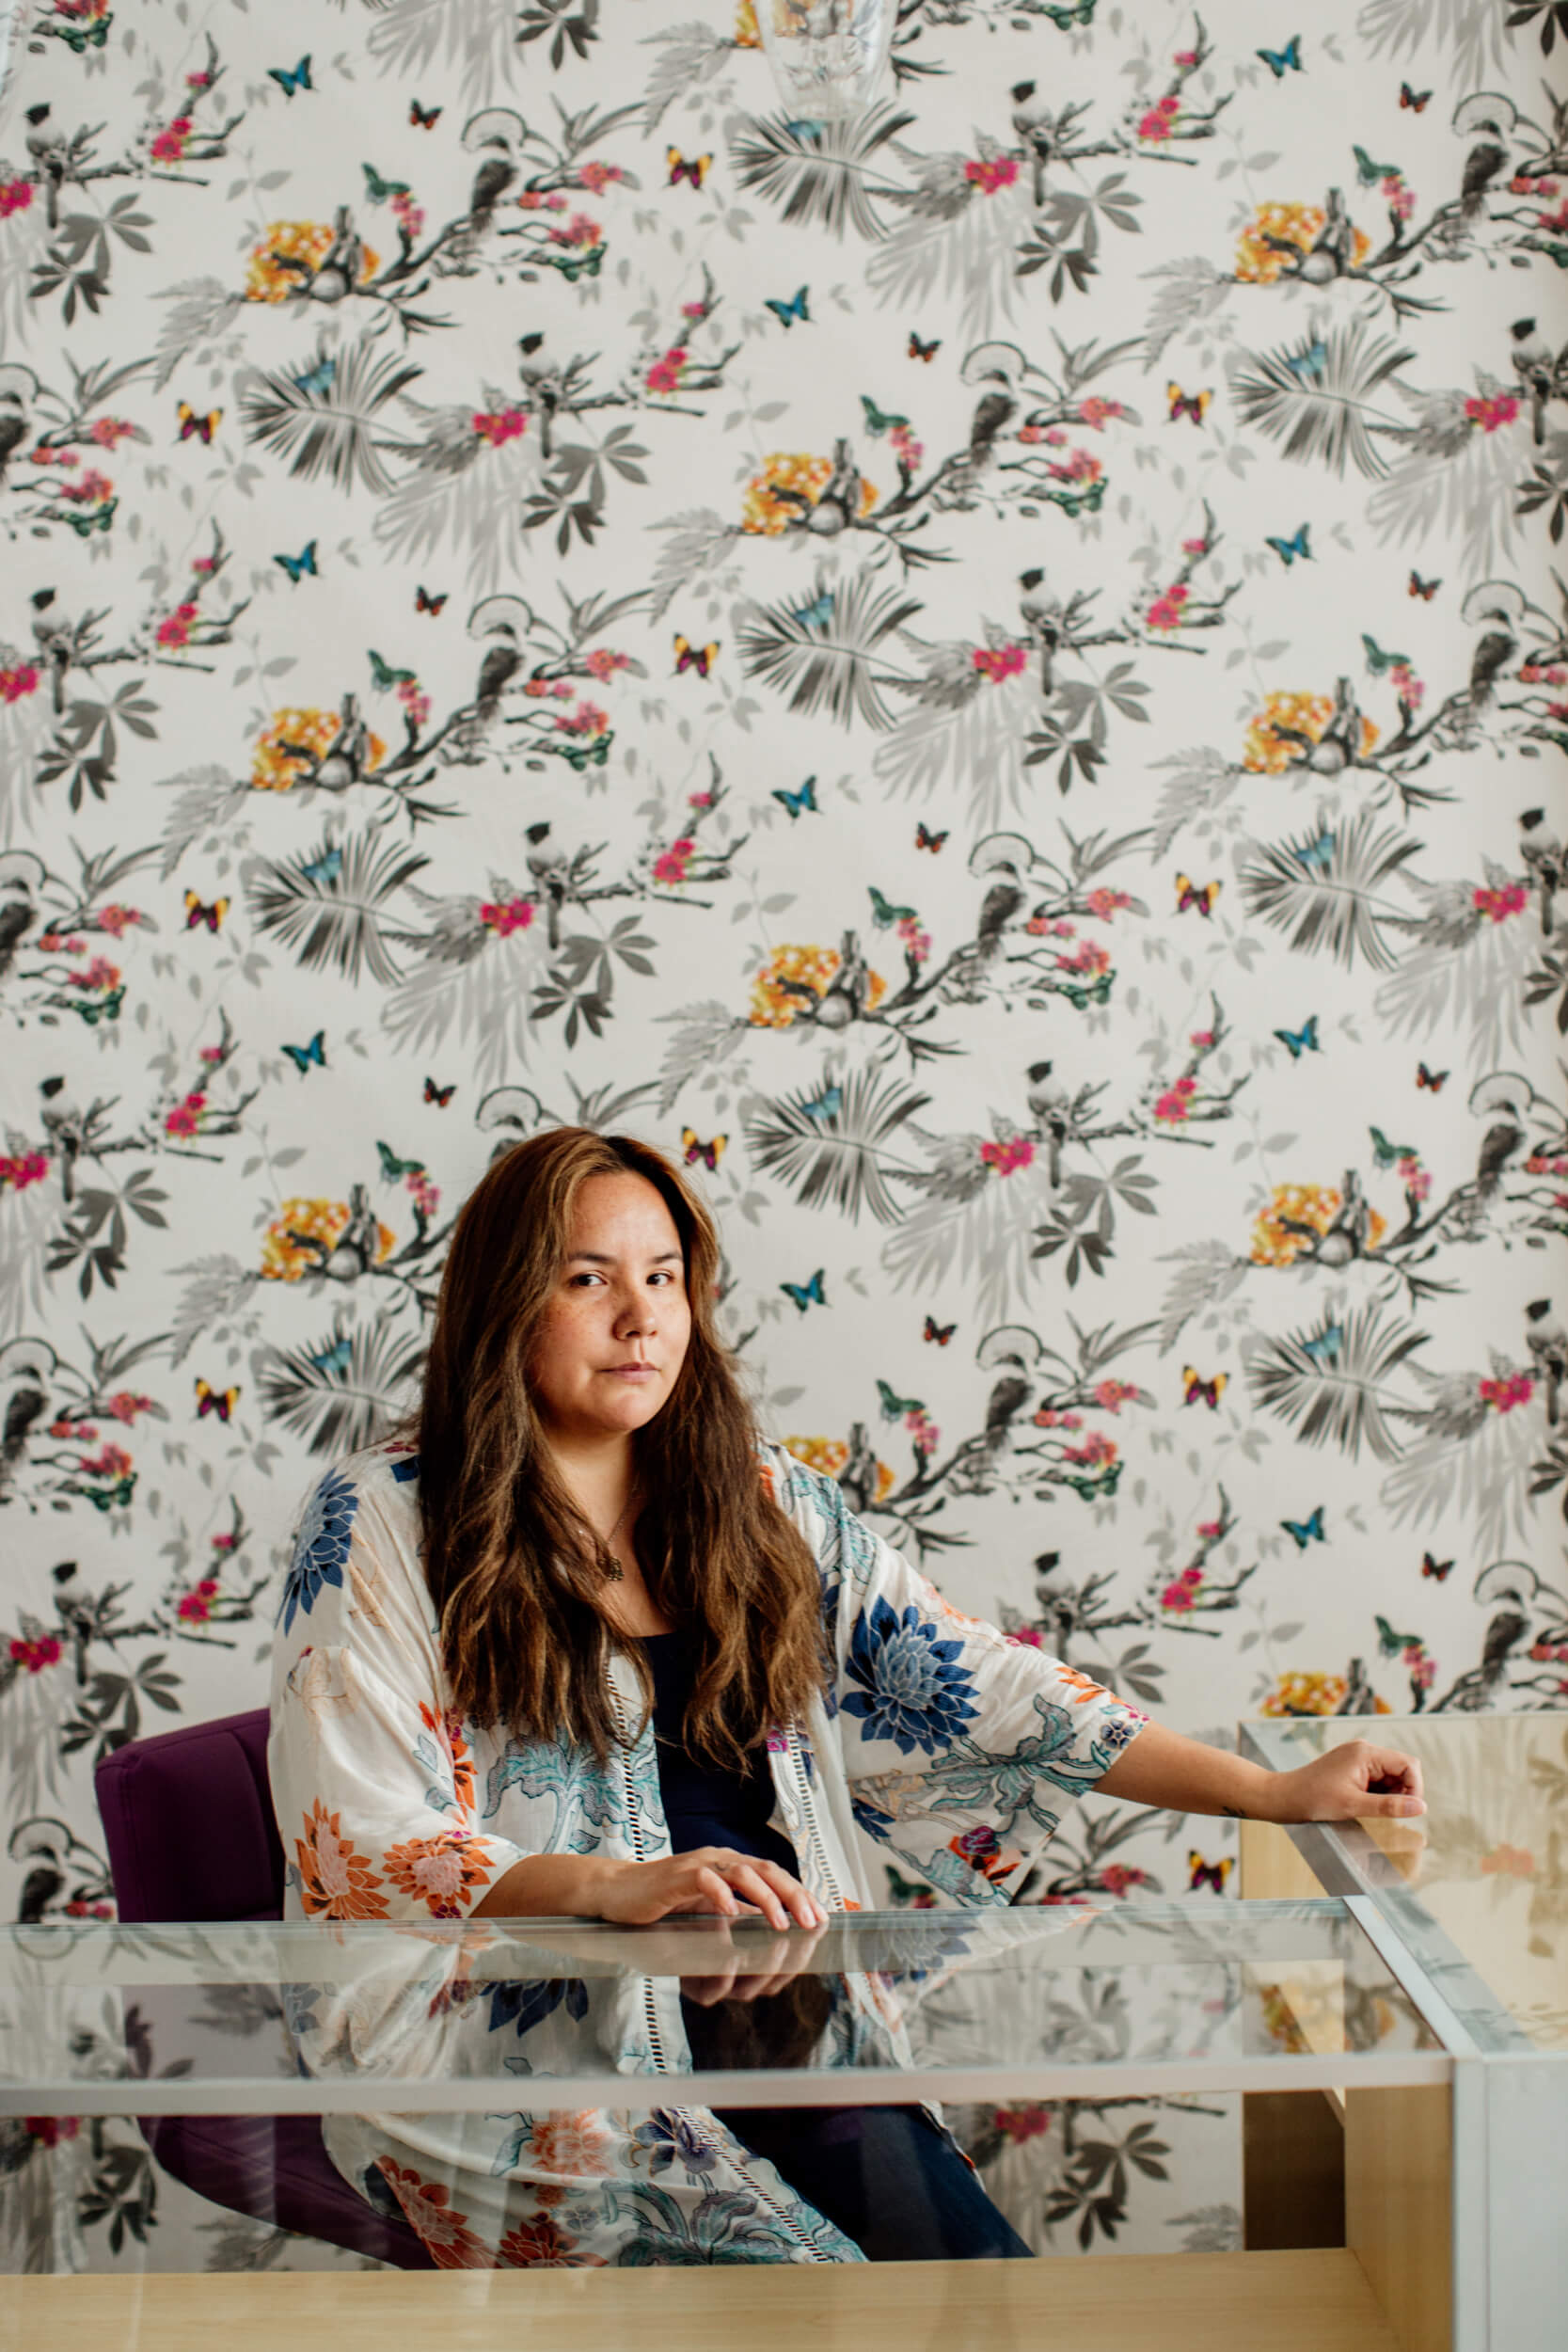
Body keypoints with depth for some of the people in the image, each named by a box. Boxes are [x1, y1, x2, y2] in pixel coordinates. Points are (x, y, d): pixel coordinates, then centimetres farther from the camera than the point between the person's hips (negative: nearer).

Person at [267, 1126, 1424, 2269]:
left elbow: (966, 1682, 9)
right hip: (512, 2048, -4)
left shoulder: (758, 1497, 12)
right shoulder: (379, 1526, -2)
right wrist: (616, 1886, -23)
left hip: (764, 2011, 4)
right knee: (798, 2283, -27)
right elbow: (362, 1848, -7)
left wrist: (1277, 1791, 2)